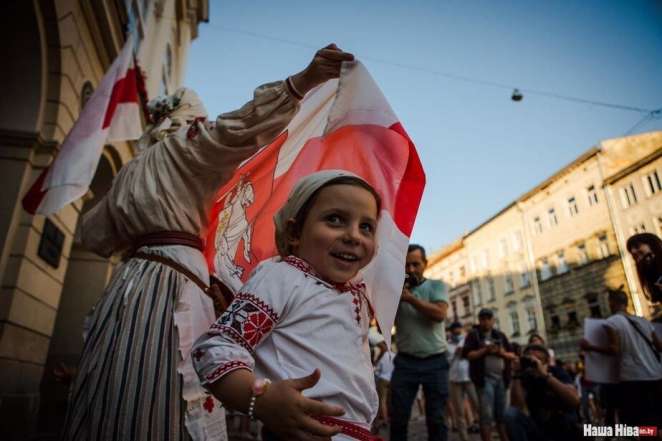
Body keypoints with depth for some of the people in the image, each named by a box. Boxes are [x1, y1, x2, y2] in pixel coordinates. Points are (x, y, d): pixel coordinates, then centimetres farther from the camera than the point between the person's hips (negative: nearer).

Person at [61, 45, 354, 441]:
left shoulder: (132, 171, 25)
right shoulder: (185, 144, 5)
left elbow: (94, 236, 27)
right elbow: (236, 129, -16)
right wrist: (304, 81, -25)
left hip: (134, 281, 8)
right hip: (174, 282, -8)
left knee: (119, 405, 10)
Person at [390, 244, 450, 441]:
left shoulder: (437, 286, 4)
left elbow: (439, 314, -14)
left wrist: (409, 297, -18)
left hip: (435, 362, -1)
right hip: (405, 362, 1)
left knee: (436, 419, 7)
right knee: (398, 419, 3)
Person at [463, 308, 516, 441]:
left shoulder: (500, 335, 15)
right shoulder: (473, 335, 3)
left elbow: (513, 355, 13)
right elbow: (466, 354, -8)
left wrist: (502, 353, -7)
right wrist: (484, 350, -16)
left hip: (501, 378, 4)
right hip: (485, 379, -4)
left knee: (502, 414, 9)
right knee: (486, 414, -8)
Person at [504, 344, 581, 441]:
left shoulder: (556, 372, -8)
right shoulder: (525, 377, -5)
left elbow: (575, 401, -28)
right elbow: (517, 407, -20)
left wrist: (545, 375, -35)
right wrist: (516, 376, -26)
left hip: (565, 433, -2)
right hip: (539, 432, 2)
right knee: (511, 414, -23)